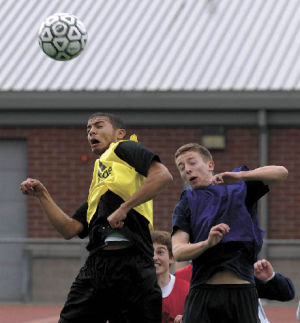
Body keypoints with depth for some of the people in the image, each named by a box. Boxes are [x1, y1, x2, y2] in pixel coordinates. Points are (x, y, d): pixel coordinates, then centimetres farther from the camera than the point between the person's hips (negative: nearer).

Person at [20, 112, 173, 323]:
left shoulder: (124, 148, 11)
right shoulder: (96, 187, 32)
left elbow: (163, 175, -8)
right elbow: (70, 230, 25)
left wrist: (124, 207, -12)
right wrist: (42, 194, 20)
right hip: (96, 264, 7)